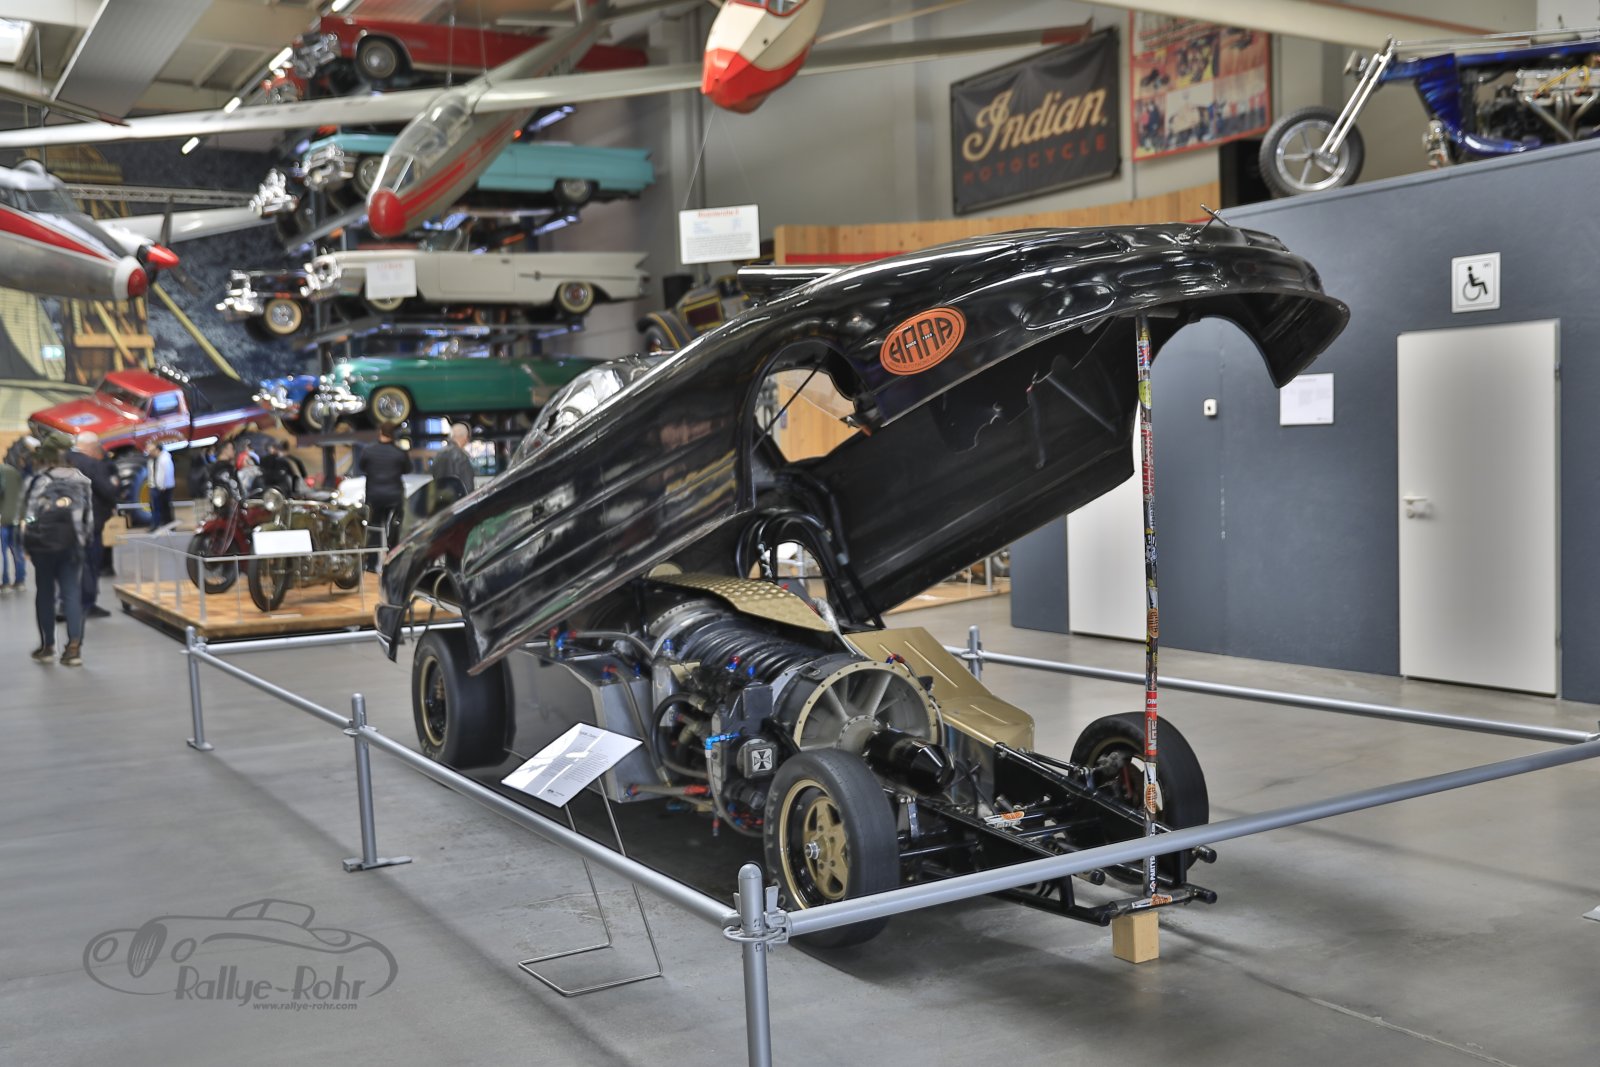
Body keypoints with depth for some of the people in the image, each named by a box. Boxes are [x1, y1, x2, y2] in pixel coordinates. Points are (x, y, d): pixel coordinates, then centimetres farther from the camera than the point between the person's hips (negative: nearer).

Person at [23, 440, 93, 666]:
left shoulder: (39, 480, -2)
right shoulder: (81, 479, 10)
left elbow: (30, 514, -7)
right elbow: (89, 513, 7)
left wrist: (27, 543, -2)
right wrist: (86, 539, 11)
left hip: (44, 541, -3)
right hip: (73, 541, 3)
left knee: (45, 593, 10)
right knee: (71, 593, 2)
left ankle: (47, 646, 14)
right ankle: (74, 647, -9)